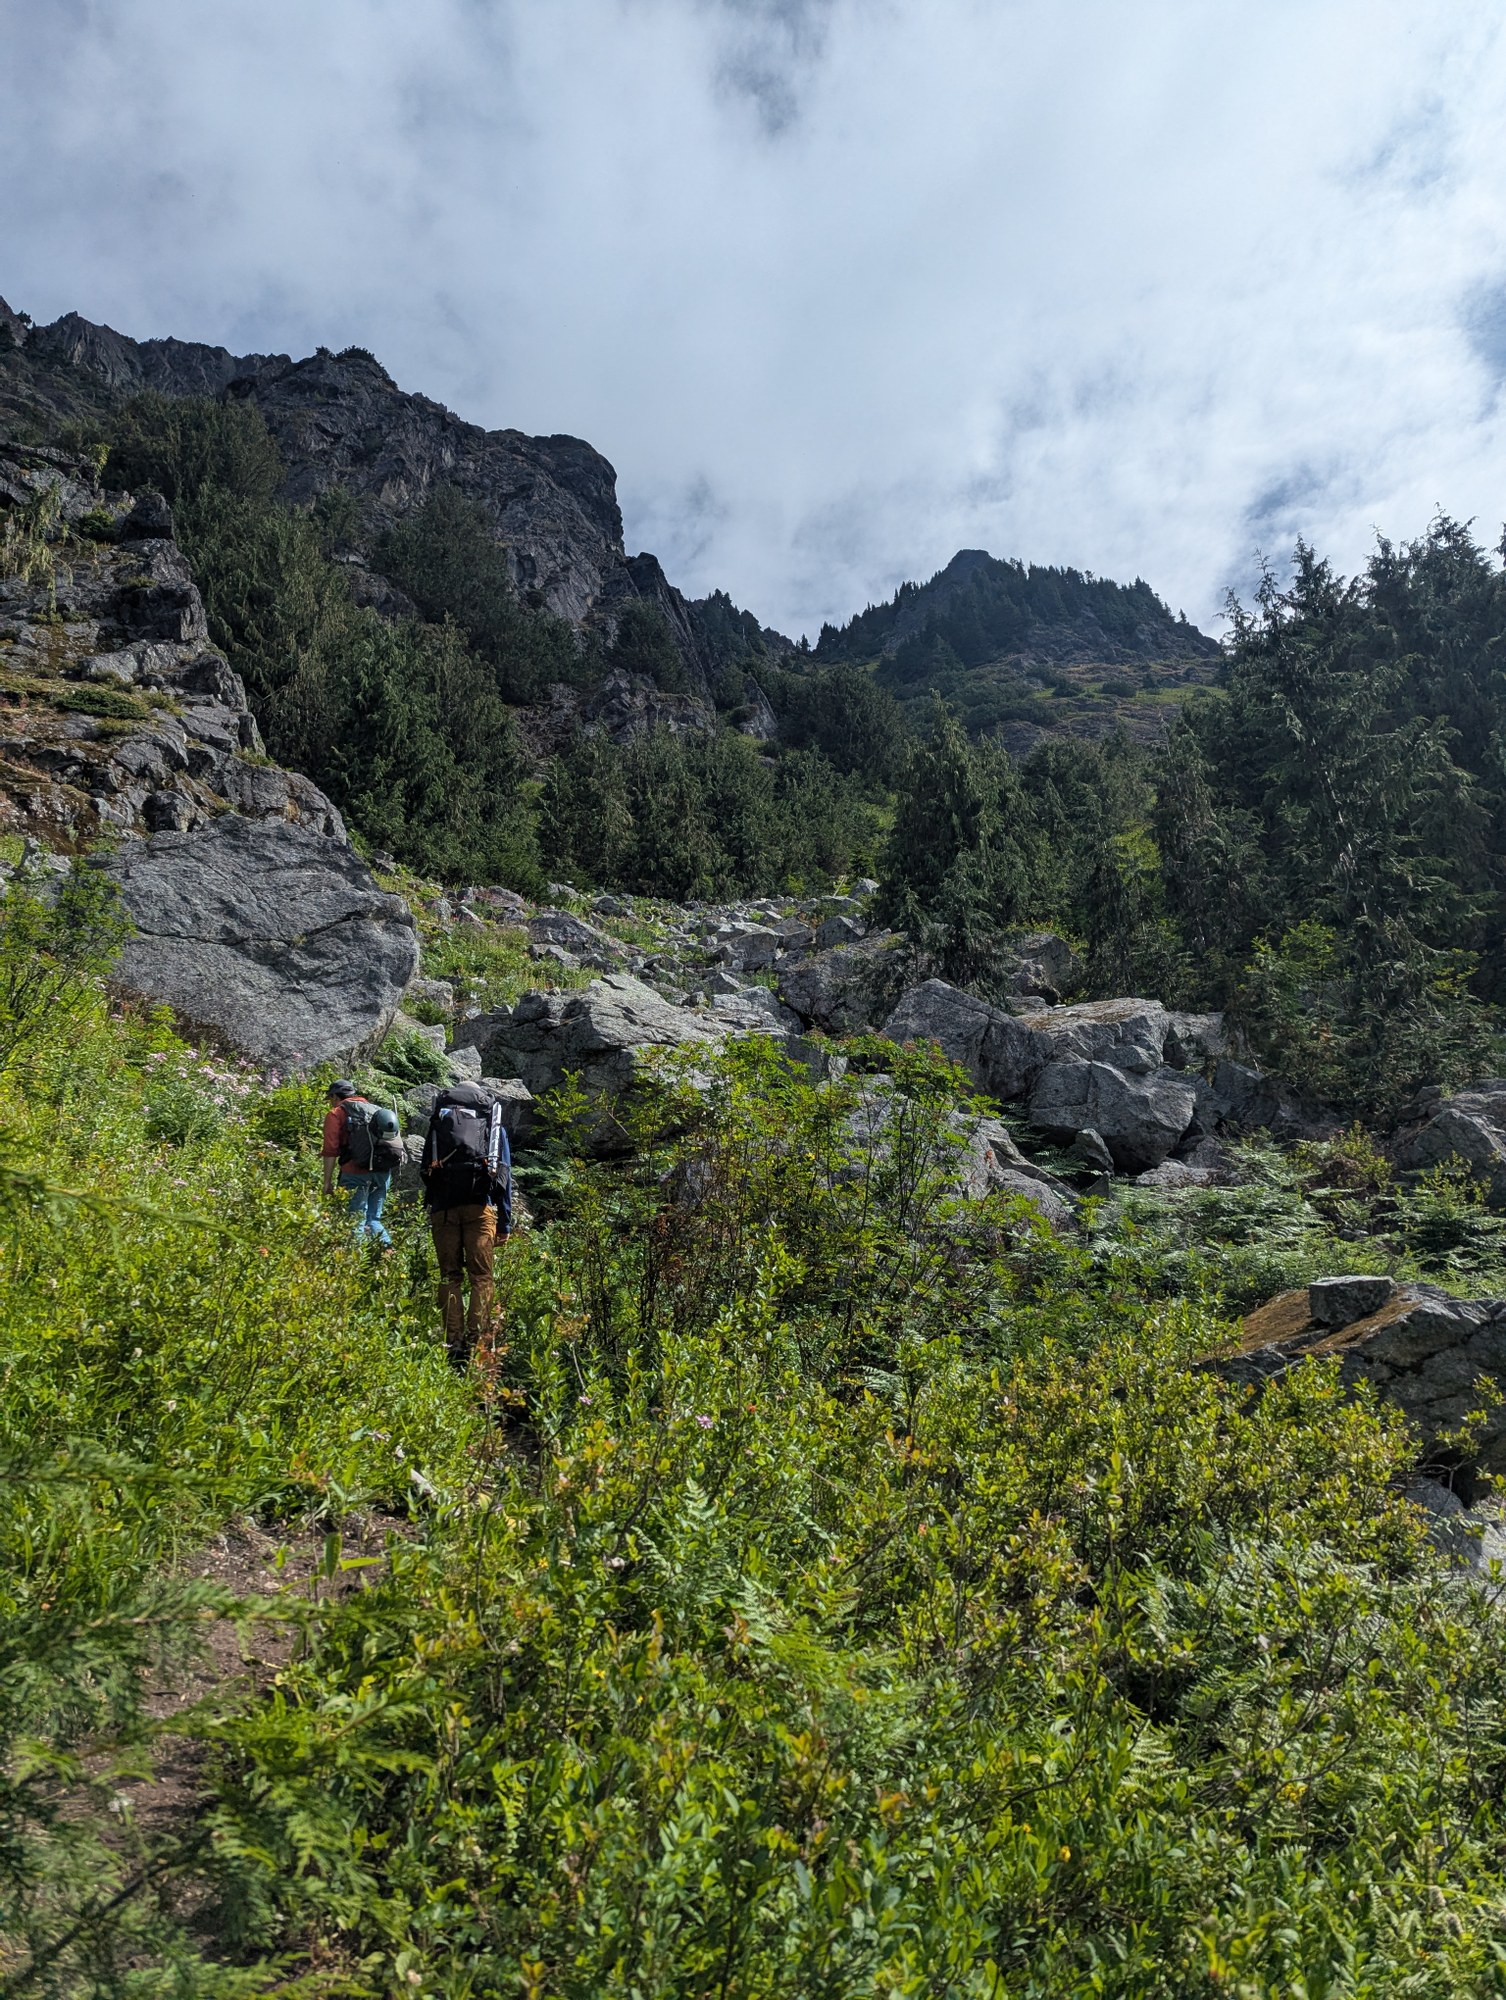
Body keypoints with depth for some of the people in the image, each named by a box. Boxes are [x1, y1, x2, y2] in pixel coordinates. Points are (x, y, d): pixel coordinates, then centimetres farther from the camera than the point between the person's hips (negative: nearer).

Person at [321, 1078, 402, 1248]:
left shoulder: (336, 1113, 5)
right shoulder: (377, 1109, 22)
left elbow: (330, 1150, -4)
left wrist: (327, 1181, -2)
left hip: (357, 1172, -5)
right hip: (383, 1172, 5)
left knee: (356, 1221, -2)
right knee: (373, 1219, 15)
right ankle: (387, 1249, -1)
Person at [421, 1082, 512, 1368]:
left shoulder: (439, 1121, 21)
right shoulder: (494, 1124, 18)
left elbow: (425, 1169, 16)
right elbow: (505, 1175, 12)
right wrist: (505, 1223, 12)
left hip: (442, 1207, 1)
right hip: (479, 1206, -1)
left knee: (450, 1277, 6)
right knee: (481, 1277, 2)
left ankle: (454, 1345, -1)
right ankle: (476, 1343, -10)